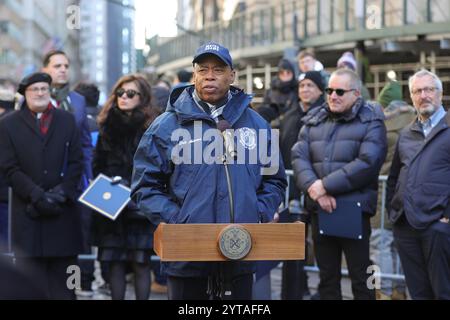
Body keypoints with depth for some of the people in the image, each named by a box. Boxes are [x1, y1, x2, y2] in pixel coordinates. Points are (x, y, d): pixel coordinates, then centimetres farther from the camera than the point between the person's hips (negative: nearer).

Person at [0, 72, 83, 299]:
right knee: (31, 281, -3)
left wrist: (60, 192, -8)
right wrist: (38, 196, -12)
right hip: (28, 214, -2)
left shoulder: (67, 120, 13)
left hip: (64, 211, 2)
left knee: (63, 284, 5)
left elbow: (76, 163, 7)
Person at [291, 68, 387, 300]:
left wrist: (325, 185, -17)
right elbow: (299, 157, 2)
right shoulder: (313, 120, 12)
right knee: (327, 277, 12)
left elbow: (367, 163, -16)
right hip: (319, 209, 5)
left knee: (360, 277, 1)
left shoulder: (371, 122, -2)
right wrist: (314, 190, -15)